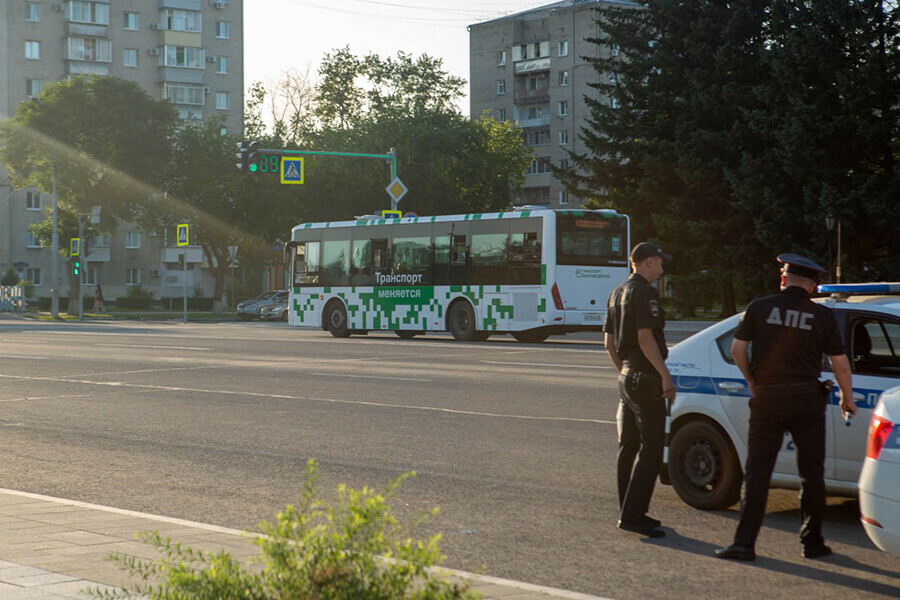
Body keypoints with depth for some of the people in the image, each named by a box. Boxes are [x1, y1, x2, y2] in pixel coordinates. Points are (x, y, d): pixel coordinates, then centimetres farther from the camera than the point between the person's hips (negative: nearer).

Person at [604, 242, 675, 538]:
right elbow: (645, 338, -21)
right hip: (646, 378, -10)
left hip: (627, 377, 10)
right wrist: (665, 374, -20)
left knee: (628, 446, 13)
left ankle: (629, 513, 18)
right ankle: (632, 515, -13)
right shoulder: (644, 292, -13)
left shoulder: (618, 293, 16)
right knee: (651, 447, -9)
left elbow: (609, 341, 19)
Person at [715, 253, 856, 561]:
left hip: (767, 398, 0)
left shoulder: (760, 307, 0)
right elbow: (840, 364, 1)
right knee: (811, 472, 11)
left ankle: (744, 542, -2)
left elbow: (737, 348, 0)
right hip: (807, 400, 0)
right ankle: (812, 542, 16)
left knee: (757, 470, 3)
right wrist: (847, 398, 16)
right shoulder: (822, 316, 0)